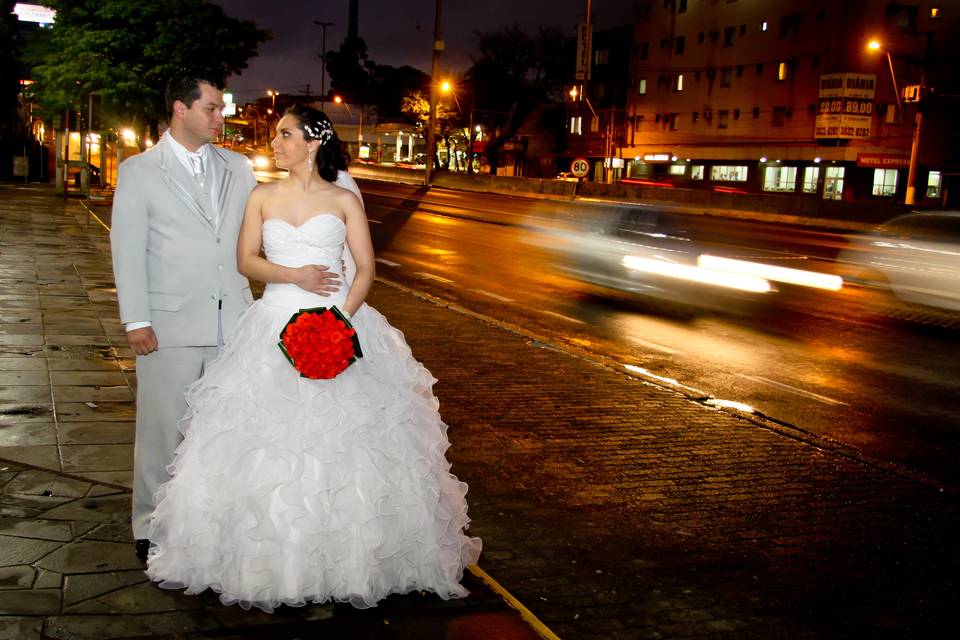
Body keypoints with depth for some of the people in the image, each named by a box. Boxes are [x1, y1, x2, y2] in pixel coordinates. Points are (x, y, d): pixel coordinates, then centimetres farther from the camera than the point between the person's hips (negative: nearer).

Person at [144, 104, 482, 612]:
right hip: (276, 324, 2)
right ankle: (271, 555, 10)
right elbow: (246, 260, 4)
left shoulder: (344, 201, 4)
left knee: (340, 443, -3)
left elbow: (366, 269, -1)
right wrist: (293, 274, -14)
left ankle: (344, 555, 10)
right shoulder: (262, 197, 10)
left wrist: (341, 319, -16)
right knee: (269, 441, -1)